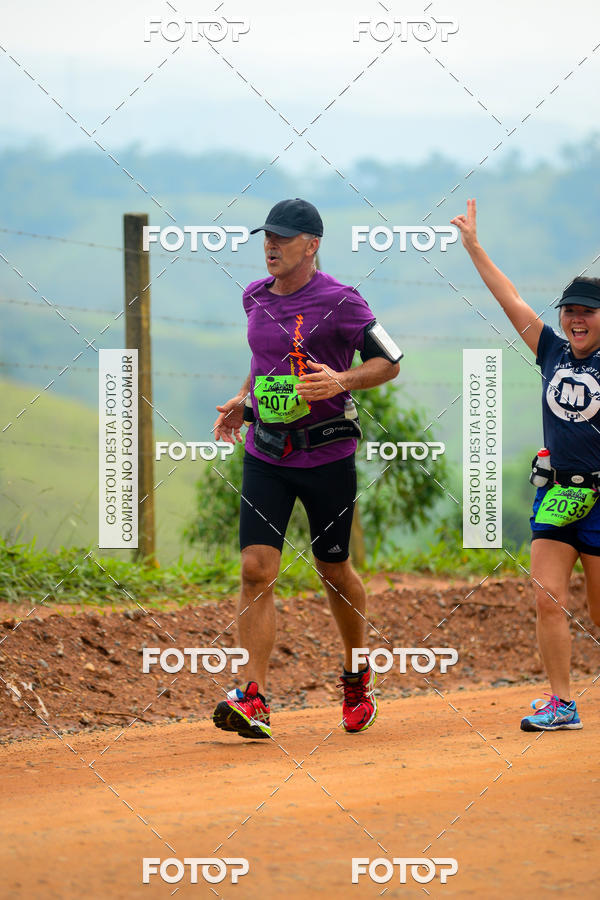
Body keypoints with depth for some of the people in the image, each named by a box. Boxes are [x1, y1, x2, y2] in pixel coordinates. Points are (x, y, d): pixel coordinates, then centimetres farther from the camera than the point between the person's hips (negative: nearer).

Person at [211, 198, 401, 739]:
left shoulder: (339, 302, -11)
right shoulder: (256, 298, 8)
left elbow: (389, 363, -7)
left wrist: (341, 381, -23)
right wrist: (243, 400, 12)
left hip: (326, 454, -4)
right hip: (266, 453, 4)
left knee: (333, 570, 9)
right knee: (257, 569, -10)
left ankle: (358, 678, 35)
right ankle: (254, 702, -16)